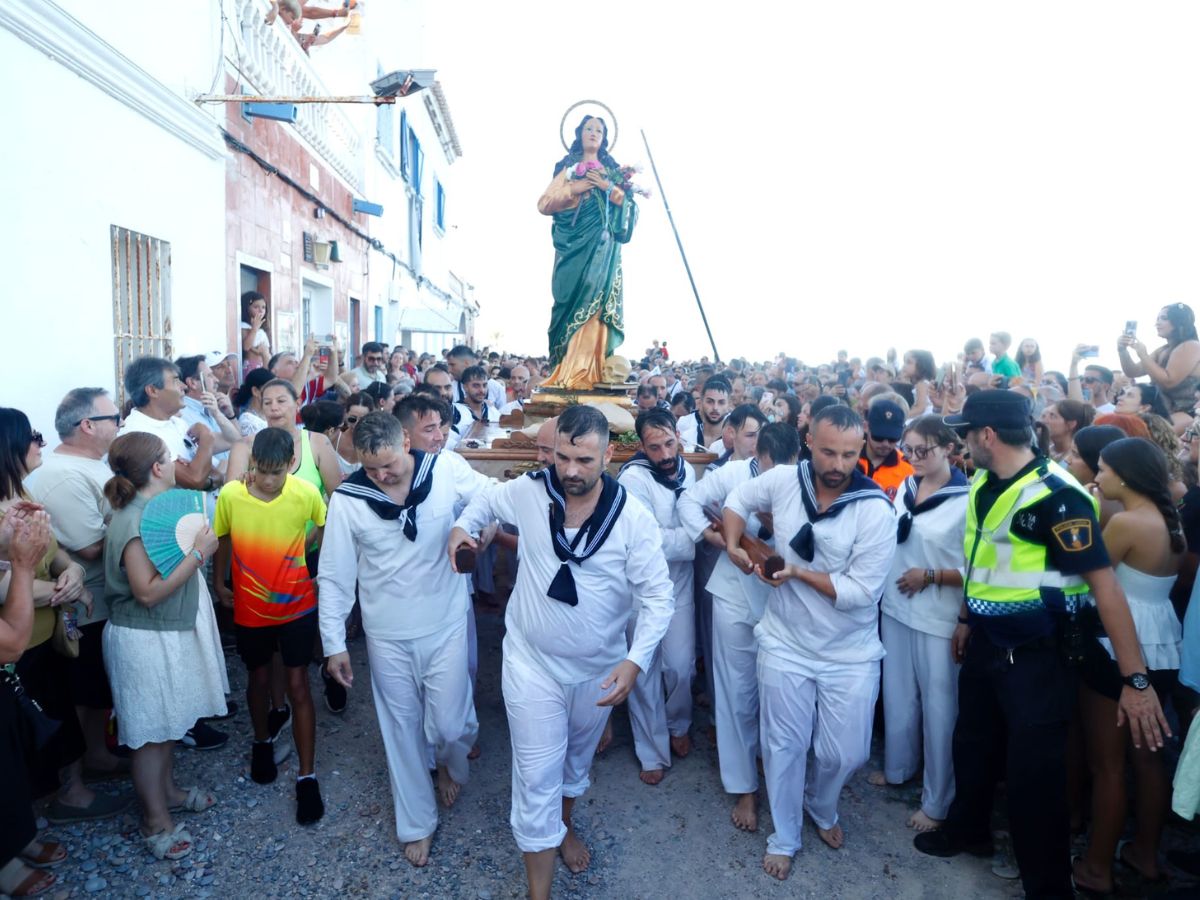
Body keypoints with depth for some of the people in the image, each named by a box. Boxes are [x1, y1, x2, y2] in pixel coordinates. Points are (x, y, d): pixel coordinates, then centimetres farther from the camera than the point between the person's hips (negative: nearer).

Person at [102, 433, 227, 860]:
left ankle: (167, 789, 42)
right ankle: (156, 822, 22)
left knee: (168, 721, 23)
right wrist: (198, 553, -24)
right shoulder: (135, 522, -25)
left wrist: (200, 545, -1)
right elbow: (148, 592, -26)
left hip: (172, 632, 9)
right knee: (150, 730, 7)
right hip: (146, 641, -9)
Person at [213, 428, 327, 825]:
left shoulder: (306, 493, -18)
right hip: (250, 609, 2)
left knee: (297, 685, 2)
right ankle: (262, 742, 47)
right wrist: (220, 584, 8)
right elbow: (221, 541, 2)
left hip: (297, 606, -1)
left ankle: (307, 776, 13)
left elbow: (326, 525, 3)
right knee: (259, 678, 20)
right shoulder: (230, 494, -16)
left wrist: (303, 549, 0)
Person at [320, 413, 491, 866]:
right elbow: (335, 575, -5)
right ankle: (417, 823, 37)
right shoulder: (347, 499, -14)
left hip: (445, 625, 0)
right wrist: (334, 644, -3)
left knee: (450, 724, 5)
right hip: (388, 635, 1)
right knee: (402, 728, 15)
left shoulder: (447, 469, -15)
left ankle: (450, 764, 44)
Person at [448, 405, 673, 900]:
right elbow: (487, 498, 11)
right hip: (532, 662, -1)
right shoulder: (527, 491, -14)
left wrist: (635, 660, -27)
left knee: (578, 758, 26)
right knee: (537, 777, 4)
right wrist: (462, 525, -4)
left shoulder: (633, 517, -19)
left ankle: (565, 825, 57)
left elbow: (659, 596, -17)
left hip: (600, 668, 1)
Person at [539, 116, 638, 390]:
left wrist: (609, 188, -6)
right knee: (574, 298, -11)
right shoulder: (567, 167, 17)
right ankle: (568, 371, -13)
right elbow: (544, 204, 6)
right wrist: (573, 189, -5)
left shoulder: (613, 170, 20)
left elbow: (629, 204, 9)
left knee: (597, 297, -11)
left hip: (603, 243, 1)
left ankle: (592, 371, -15)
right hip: (574, 241, -1)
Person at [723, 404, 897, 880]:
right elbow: (738, 498, 10)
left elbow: (860, 592, -20)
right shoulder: (784, 479, -11)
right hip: (785, 644, 2)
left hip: (850, 654, -1)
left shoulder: (876, 510, -20)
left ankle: (821, 808, 45)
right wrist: (734, 546, -4)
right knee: (784, 747, 13)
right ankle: (784, 838, 36)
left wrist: (798, 572, -21)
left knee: (845, 753, 11)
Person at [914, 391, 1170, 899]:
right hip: (986, 642, 8)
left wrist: (1135, 679, -25)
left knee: (1033, 774, 5)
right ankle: (968, 828, 48)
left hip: (1037, 654, -8)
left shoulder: (1054, 495, -25)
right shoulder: (984, 484, 0)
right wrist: (966, 619, 21)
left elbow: (1103, 582, -25)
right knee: (973, 744, 23)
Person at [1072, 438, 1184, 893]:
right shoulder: (1170, 520, 6)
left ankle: (1097, 867, 16)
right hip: (1162, 646, 9)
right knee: (1147, 754, 20)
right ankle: (1146, 853, 34)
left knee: (1107, 763, 4)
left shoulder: (1126, 521, -20)